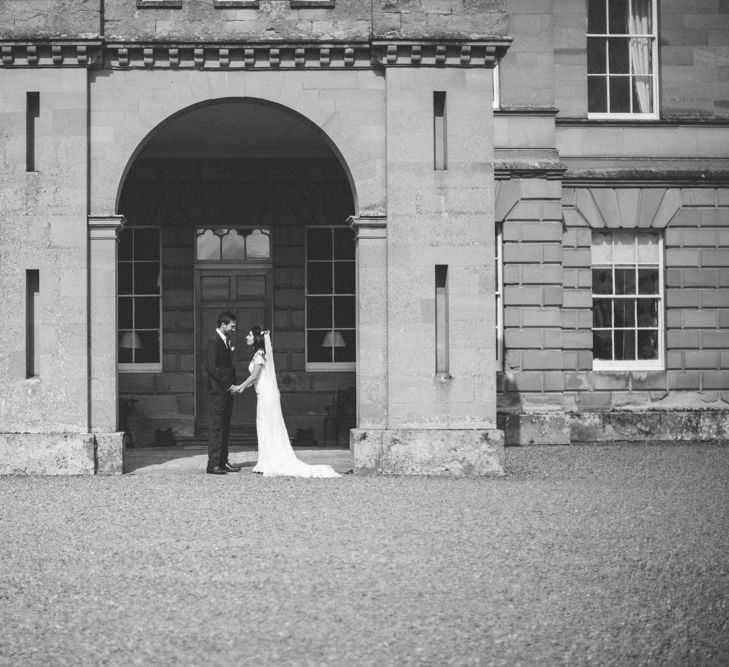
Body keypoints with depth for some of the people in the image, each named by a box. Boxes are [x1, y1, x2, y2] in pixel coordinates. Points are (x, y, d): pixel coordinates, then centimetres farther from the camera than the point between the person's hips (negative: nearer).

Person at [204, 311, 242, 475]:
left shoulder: (226, 342, 17)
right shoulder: (213, 343, -12)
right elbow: (212, 368, -17)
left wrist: (233, 383, 9)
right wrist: (228, 385, -15)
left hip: (227, 390, 9)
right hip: (218, 391, -9)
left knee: (224, 428, 10)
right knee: (216, 428, -7)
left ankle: (223, 462, 14)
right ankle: (213, 464, -6)